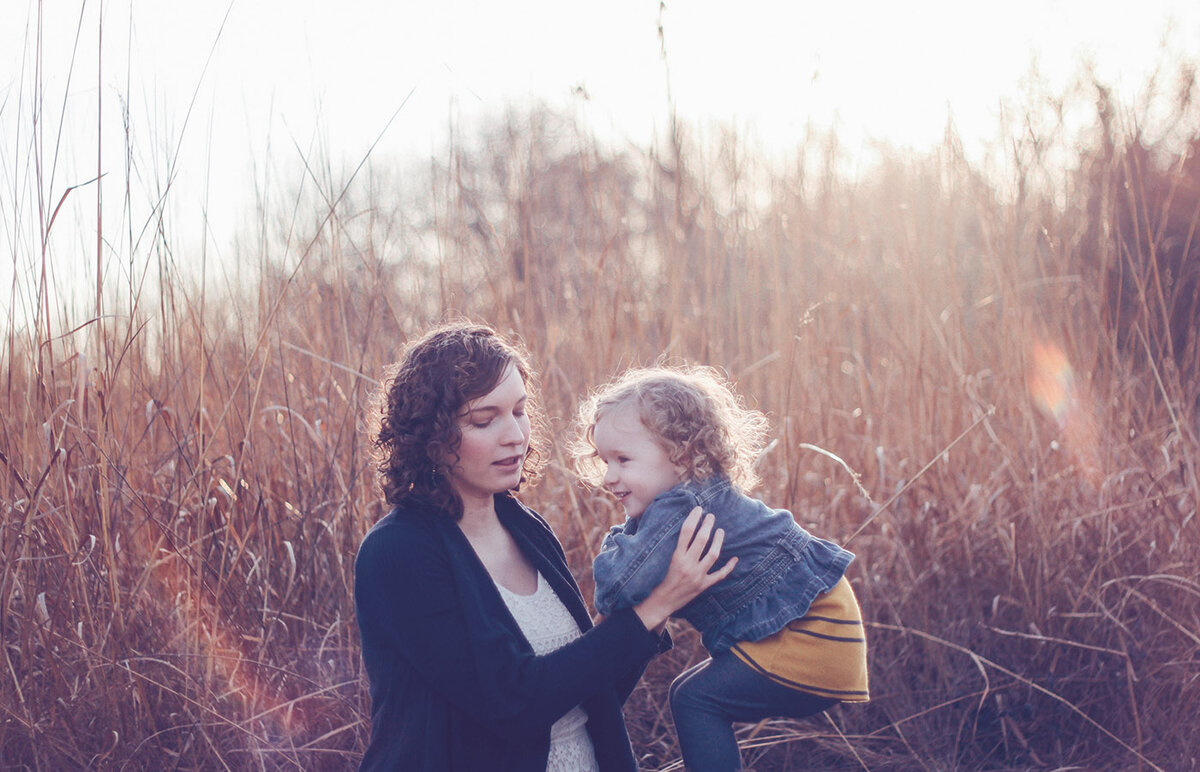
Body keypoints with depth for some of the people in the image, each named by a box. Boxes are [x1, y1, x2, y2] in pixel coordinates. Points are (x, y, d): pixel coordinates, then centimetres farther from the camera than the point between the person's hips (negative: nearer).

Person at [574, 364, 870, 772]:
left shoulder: (681, 510, -27)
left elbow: (617, 589, -34)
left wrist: (614, 548, -13)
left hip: (810, 632, -11)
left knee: (696, 698, -9)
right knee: (693, 691, 18)